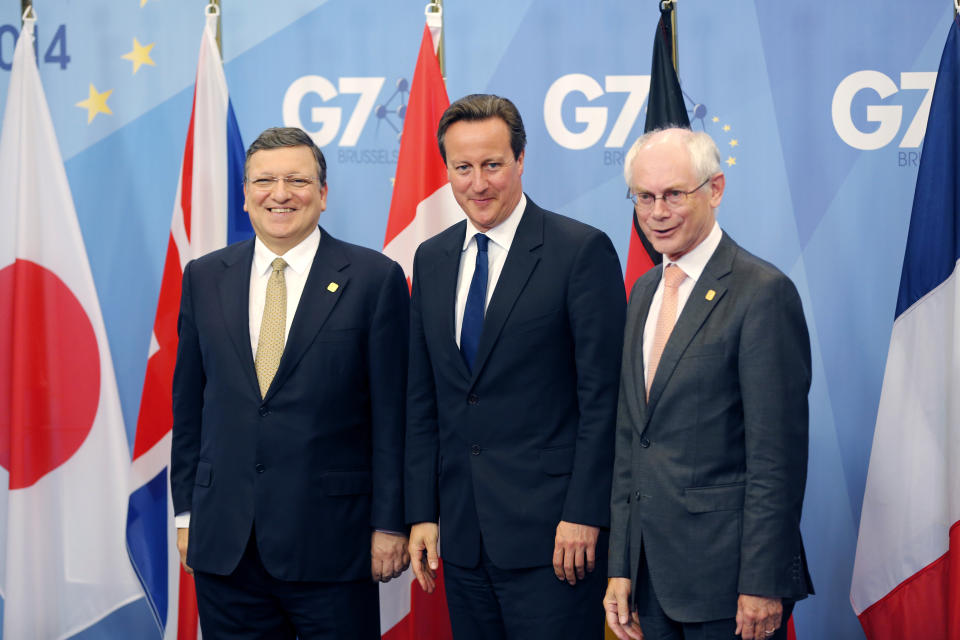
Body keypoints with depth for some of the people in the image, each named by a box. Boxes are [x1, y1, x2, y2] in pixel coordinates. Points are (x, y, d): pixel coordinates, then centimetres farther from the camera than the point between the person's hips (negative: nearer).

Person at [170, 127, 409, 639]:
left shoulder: (375, 279, -3)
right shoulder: (205, 278, 9)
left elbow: (392, 414, -4)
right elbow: (189, 403, 12)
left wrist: (390, 524, -6)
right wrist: (186, 513, 10)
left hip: (330, 541, -3)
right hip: (224, 541, 3)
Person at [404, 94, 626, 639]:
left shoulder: (583, 250, -6)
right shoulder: (432, 260, 12)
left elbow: (602, 395, -9)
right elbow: (422, 398, 14)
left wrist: (583, 515, -13)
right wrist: (423, 512, 8)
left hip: (553, 532, -5)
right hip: (463, 532, 5)